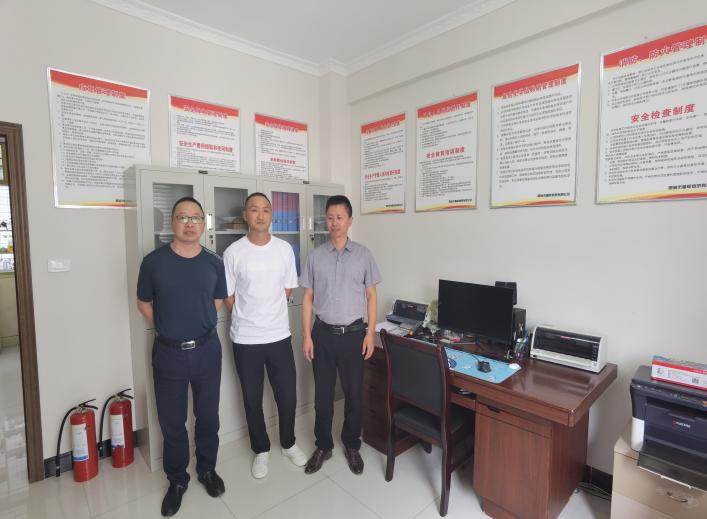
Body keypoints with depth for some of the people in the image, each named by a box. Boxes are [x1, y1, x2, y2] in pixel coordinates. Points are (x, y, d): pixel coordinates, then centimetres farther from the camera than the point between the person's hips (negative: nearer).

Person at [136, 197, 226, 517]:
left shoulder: (214, 263, -3)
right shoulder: (154, 261, -8)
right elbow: (144, 303, 5)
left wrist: (198, 326, 8)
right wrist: (170, 327, 5)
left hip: (206, 350, 1)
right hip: (168, 353, -1)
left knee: (208, 415, 15)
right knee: (171, 421, 13)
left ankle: (207, 469, 39)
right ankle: (177, 480, 36)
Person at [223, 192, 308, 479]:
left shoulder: (284, 249, -1)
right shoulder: (233, 253, -8)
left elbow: (287, 289, 6)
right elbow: (228, 298, -1)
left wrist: (266, 312, 4)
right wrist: (247, 318, 6)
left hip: (279, 336, 2)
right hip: (245, 339, -1)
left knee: (288, 394, 13)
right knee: (252, 399, 14)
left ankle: (288, 443, 39)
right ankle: (261, 450, 37)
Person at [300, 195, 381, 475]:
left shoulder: (363, 254, -1)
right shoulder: (315, 255, 0)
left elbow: (371, 296, 2)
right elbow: (308, 298, 3)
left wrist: (370, 333, -3)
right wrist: (307, 336, -2)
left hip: (353, 333, 0)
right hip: (323, 333, 1)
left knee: (354, 393, 11)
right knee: (323, 394, 12)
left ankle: (352, 445, 33)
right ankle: (323, 445, 33)